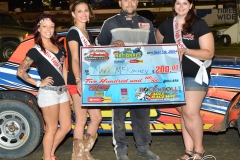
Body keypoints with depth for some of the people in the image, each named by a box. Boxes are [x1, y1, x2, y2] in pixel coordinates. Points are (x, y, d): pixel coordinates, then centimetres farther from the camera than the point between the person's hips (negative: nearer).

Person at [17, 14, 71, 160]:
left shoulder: (59, 47, 11)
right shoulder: (35, 51, -8)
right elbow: (20, 72, -9)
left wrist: (67, 89, 13)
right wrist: (38, 83, -11)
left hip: (62, 91, 7)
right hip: (48, 93, -7)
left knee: (66, 126, 12)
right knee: (52, 129, 1)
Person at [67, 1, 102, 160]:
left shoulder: (88, 34, 17)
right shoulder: (73, 33, -9)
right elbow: (75, 59, -21)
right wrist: (79, 81, -35)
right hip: (78, 83, -8)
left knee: (96, 118, 11)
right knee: (81, 120, -2)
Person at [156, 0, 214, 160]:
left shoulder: (200, 25, -7)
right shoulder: (166, 25, 7)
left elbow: (209, 53, -11)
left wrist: (186, 51, -24)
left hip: (195, 75, -5)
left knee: (190, 112, -9)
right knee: (183, 113, 9)